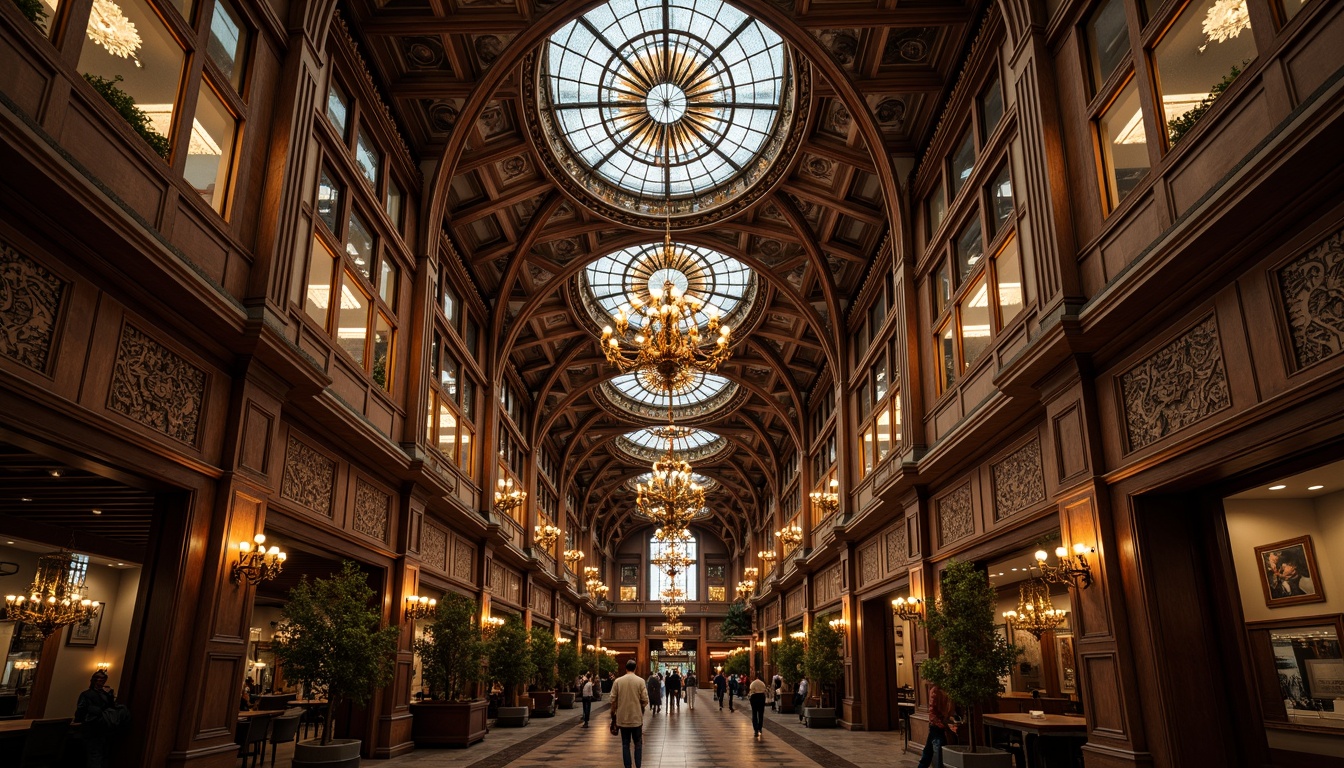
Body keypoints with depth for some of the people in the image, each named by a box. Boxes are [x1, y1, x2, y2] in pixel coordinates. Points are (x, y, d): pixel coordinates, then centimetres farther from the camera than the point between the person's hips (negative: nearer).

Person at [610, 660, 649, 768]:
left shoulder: (617, 681, -3)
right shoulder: (640, 681, -7)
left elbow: (613, 700, -1)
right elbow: (645, 700, -8)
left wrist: (613, 716, 11)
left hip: (622, 718, 1)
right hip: (636, 718, -1)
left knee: (625, 744, 10)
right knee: (638, 744, 11)